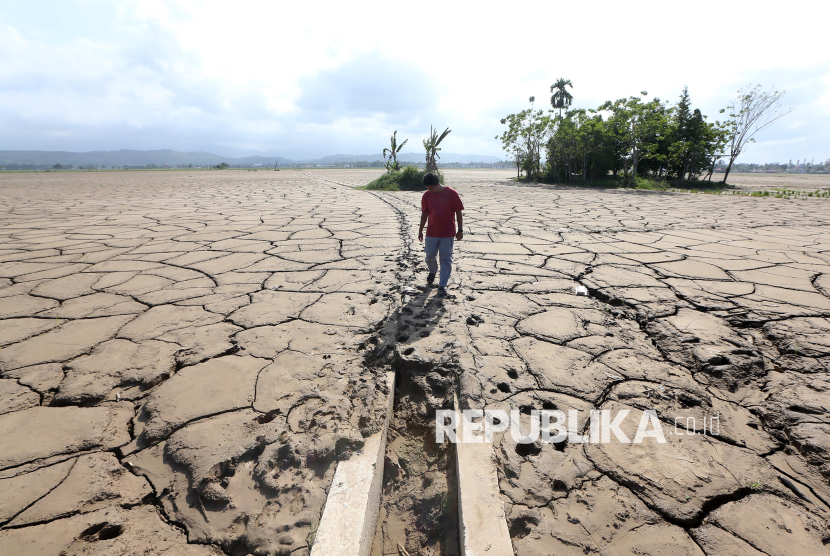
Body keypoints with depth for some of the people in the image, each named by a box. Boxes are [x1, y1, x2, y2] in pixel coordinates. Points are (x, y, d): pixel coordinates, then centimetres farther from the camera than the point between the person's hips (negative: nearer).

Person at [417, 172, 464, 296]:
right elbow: (424, 214, 9)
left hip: (448, 233, -3)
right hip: (431, 233, 3)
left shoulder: (451, 193, -8)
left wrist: (460, 230, -3)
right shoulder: (426, 195, 1)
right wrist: (421, 230, 9)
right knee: (430, 256, 9)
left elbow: (458, 212, -3)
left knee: (446, 259, 0)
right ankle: (433, 271, 42)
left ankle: (442, 285, 8)